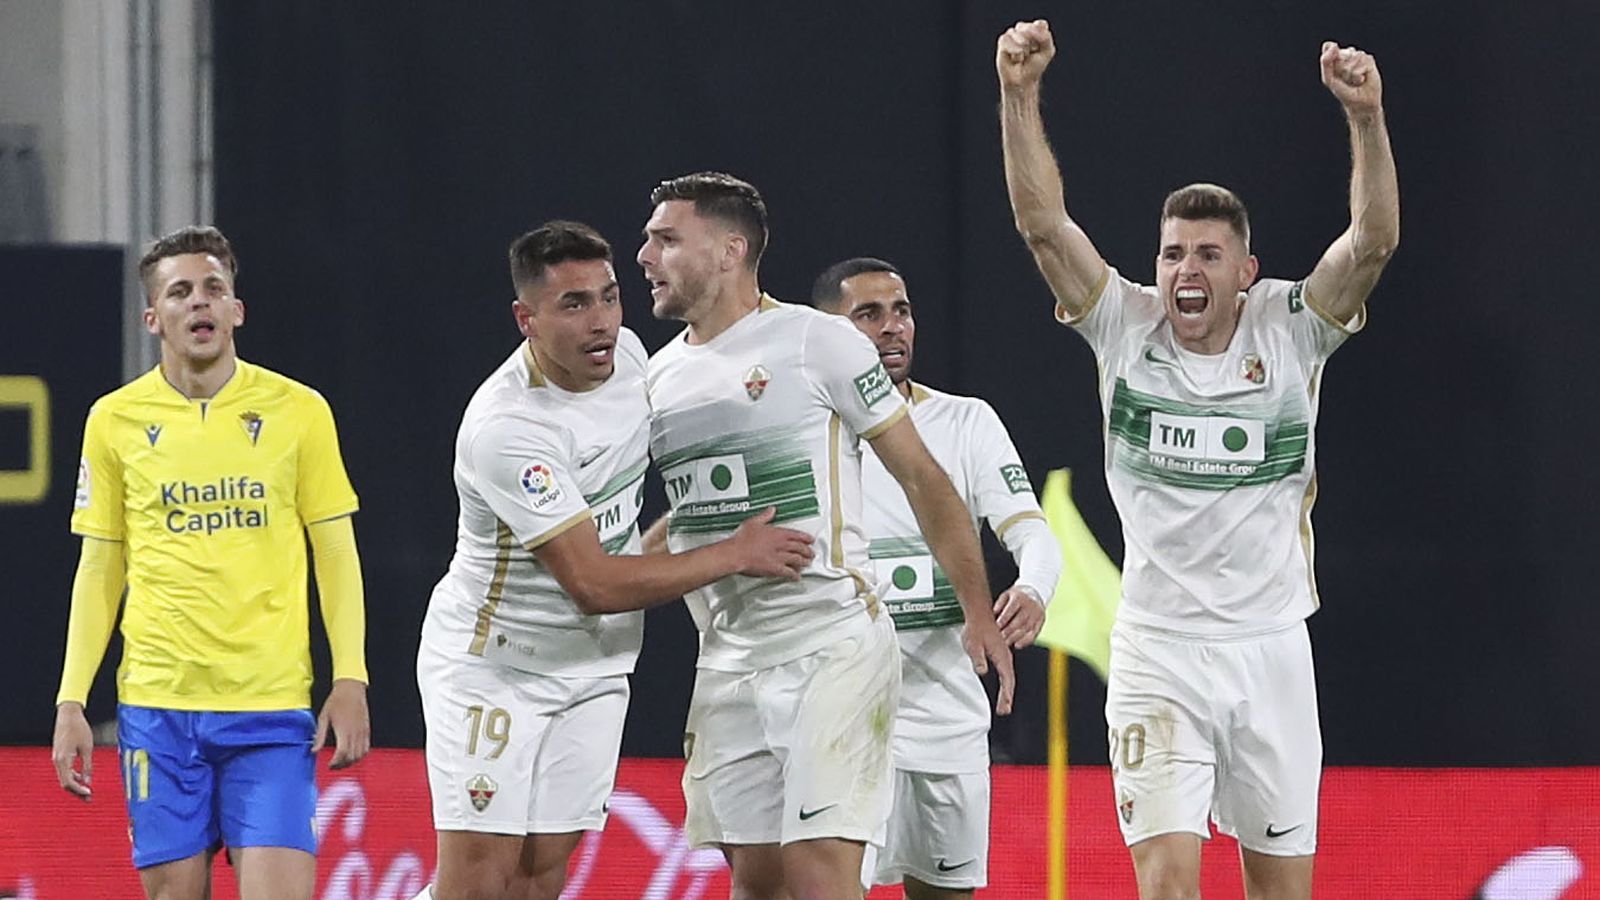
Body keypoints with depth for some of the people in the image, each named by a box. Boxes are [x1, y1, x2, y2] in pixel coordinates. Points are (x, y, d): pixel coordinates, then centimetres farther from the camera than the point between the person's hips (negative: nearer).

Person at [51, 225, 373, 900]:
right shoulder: (114, 420, 5)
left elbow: (336, 553, 7)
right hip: (157, 704, 1)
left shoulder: (298, 411, 2)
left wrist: (350, 680, -3)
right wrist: (71, 702, 4)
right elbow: (98, 570, 11)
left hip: (272, 704, -1)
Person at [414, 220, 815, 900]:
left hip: (593, 666, 7)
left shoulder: (626, 354, -3)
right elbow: (595, 585, -27)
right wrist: (736, 555, -22)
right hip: (491, 660, -7)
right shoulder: (507, 428, -27)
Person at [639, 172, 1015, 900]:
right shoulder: (660, 376, 13)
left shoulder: (817, 342, -6)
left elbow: (921, 477, -3)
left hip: (831, 646, -6)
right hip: (728, 666, 6)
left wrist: (979, 613, -5)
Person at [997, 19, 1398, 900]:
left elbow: (1374, 237, -14)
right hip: (1158, 652, -1)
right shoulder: (1125, 324, 0)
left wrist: (1365, 116, -30)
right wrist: (1019, 95, -22)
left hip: (1271, 649, 1)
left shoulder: (1288, 326, -1)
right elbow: (1042, 221, -9)